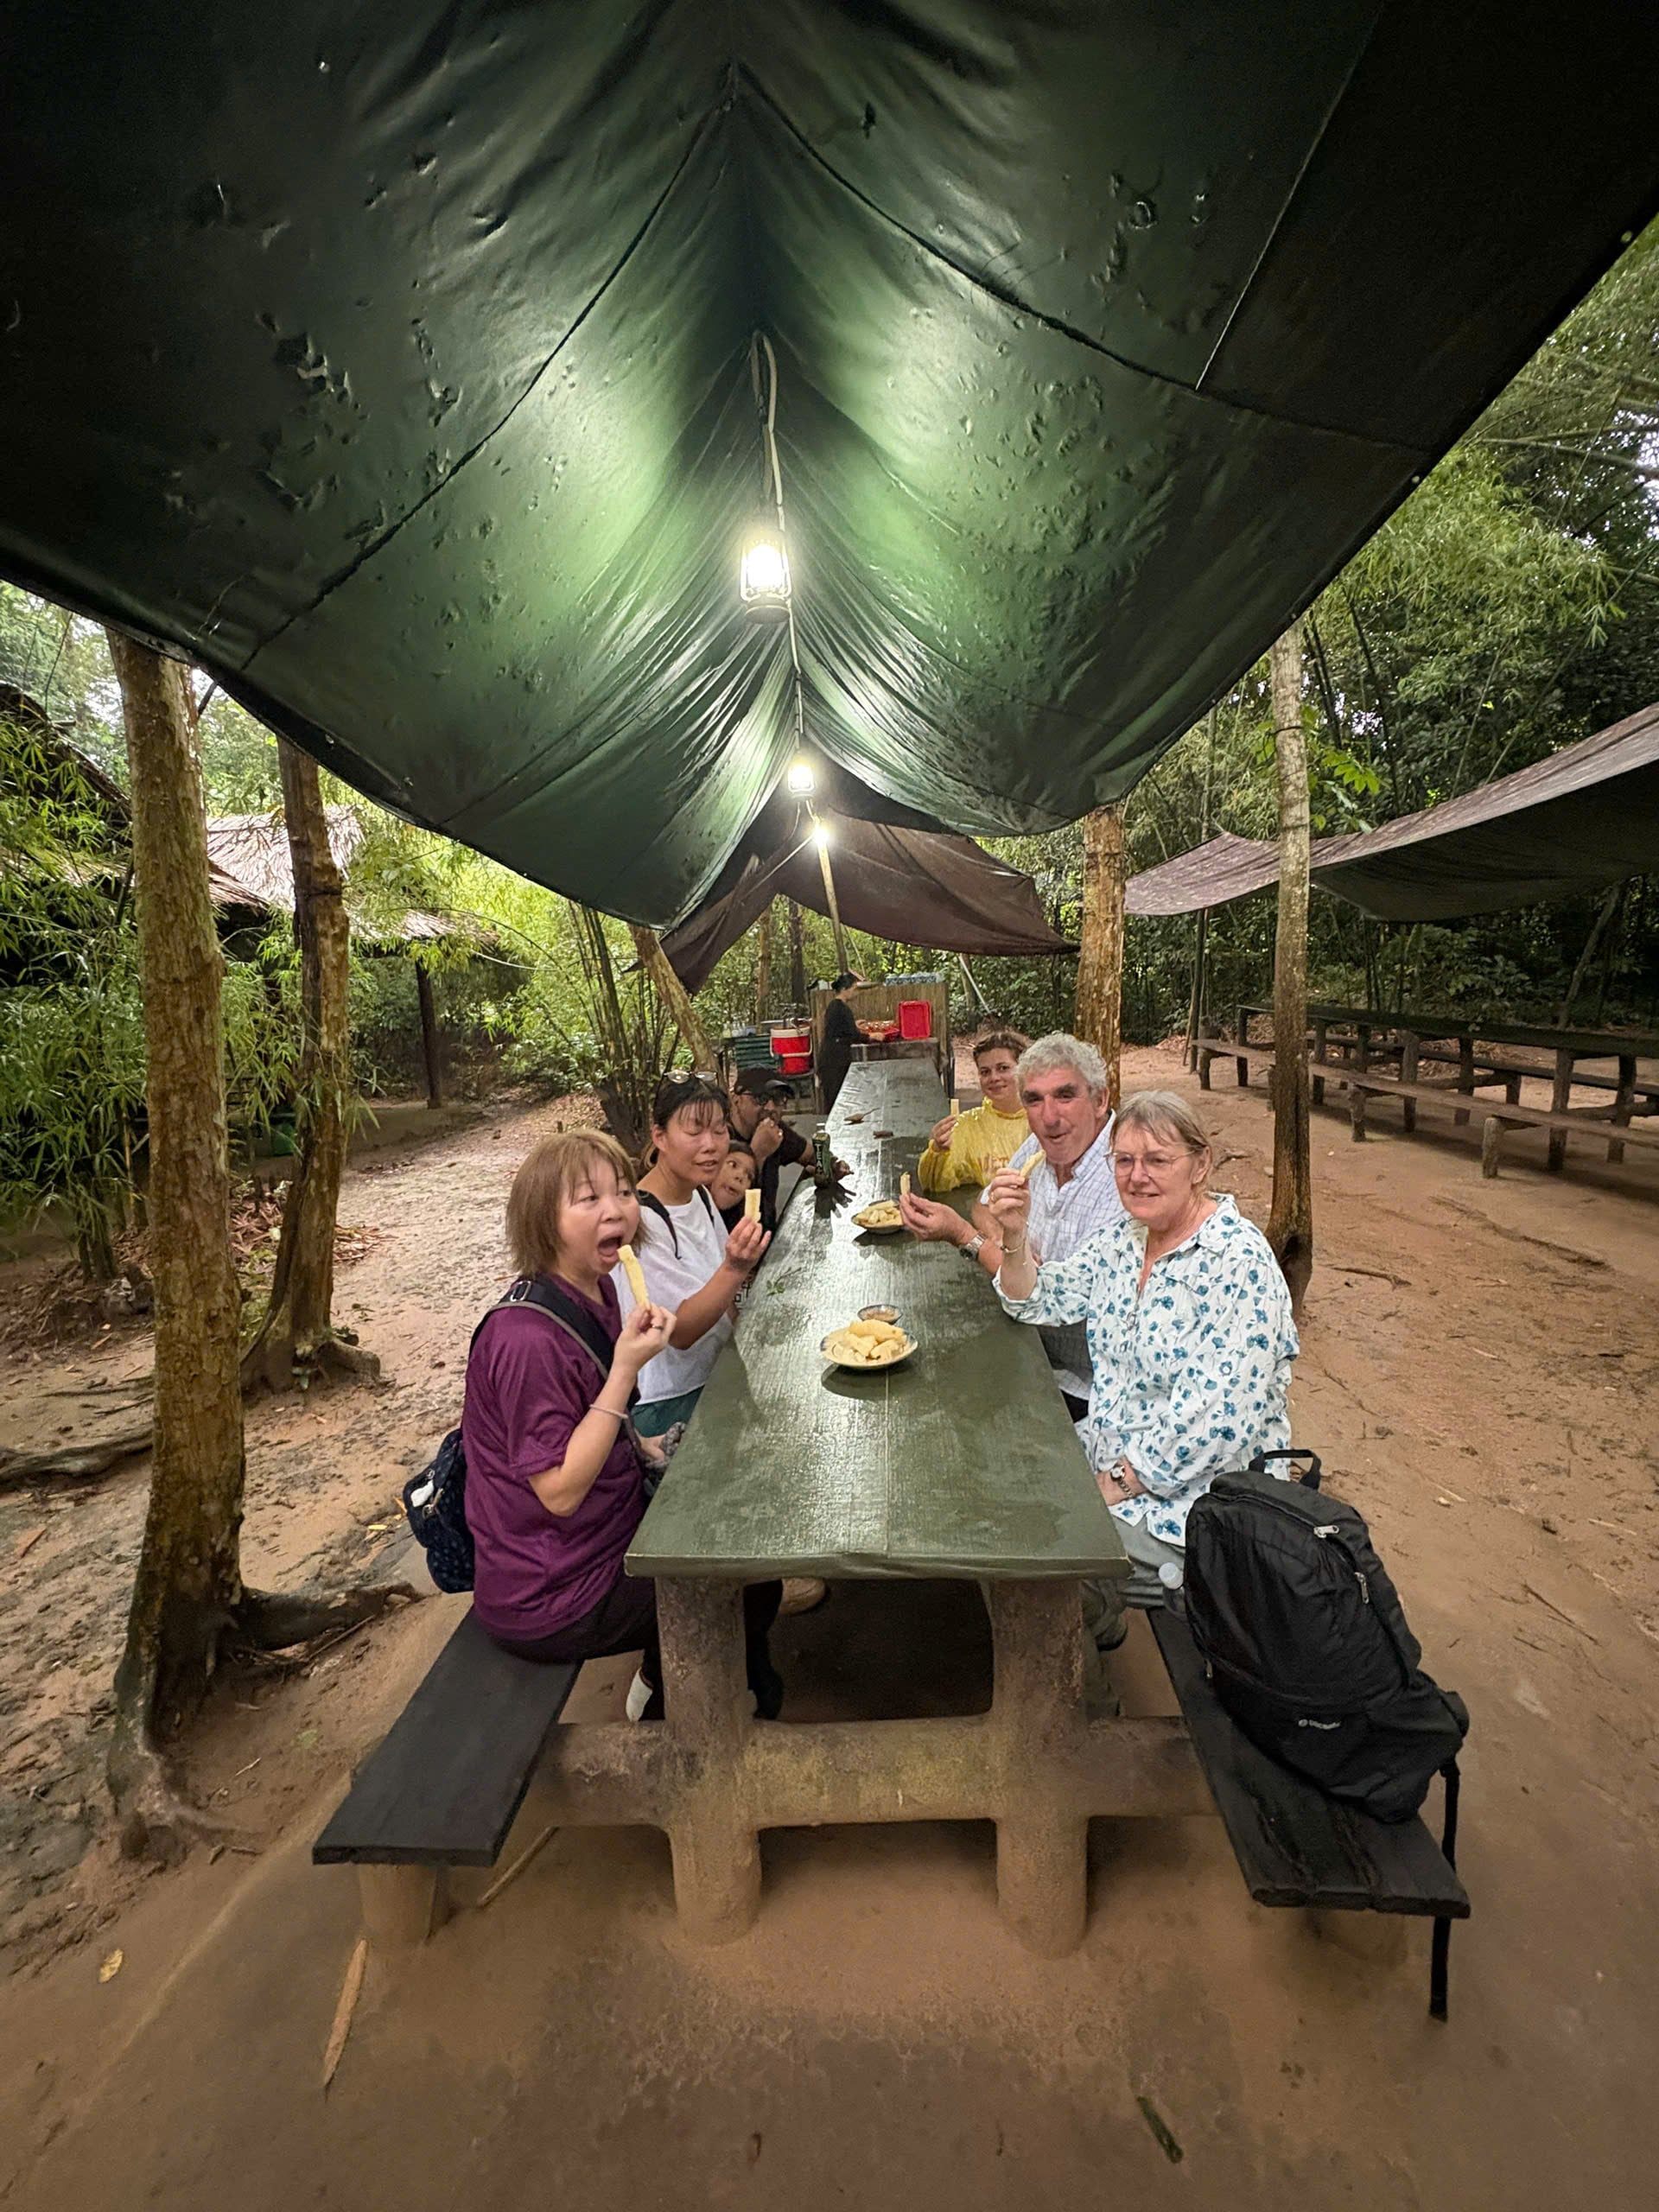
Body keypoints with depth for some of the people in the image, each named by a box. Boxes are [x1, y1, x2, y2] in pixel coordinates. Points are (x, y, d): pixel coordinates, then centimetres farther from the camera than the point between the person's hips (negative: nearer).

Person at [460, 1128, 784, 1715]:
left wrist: (642, 1446, -2)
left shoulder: (596, 1292, -2)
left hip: (607, 1533, 8)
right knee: (752, 1584, 2)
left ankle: (662, 1680, 37)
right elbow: (560, 1491, -27)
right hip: (548, 1601, -8)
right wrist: (626, 1369, -31)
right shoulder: (527, 1337, -30)